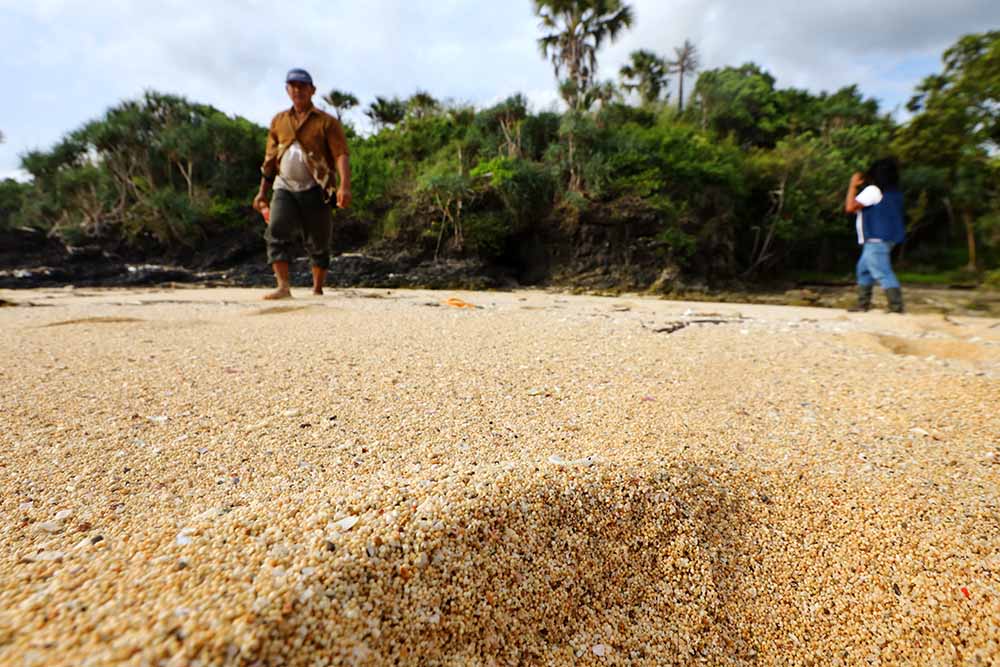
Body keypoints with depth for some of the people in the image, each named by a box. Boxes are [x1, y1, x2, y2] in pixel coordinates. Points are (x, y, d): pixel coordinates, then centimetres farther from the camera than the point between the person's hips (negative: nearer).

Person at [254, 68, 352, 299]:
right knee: (276, 233, -17)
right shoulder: (278, 121, 16)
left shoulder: (326, 122, 2)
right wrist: (262, 192, 20)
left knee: (318, 243, 2)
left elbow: (341, 155, -10)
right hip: (284, 188, 3)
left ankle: (317, 290, 16)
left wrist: (344, 186, -28)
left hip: (314, 190, -3)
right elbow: (270, 159, 21)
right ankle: (283, 287, -21)